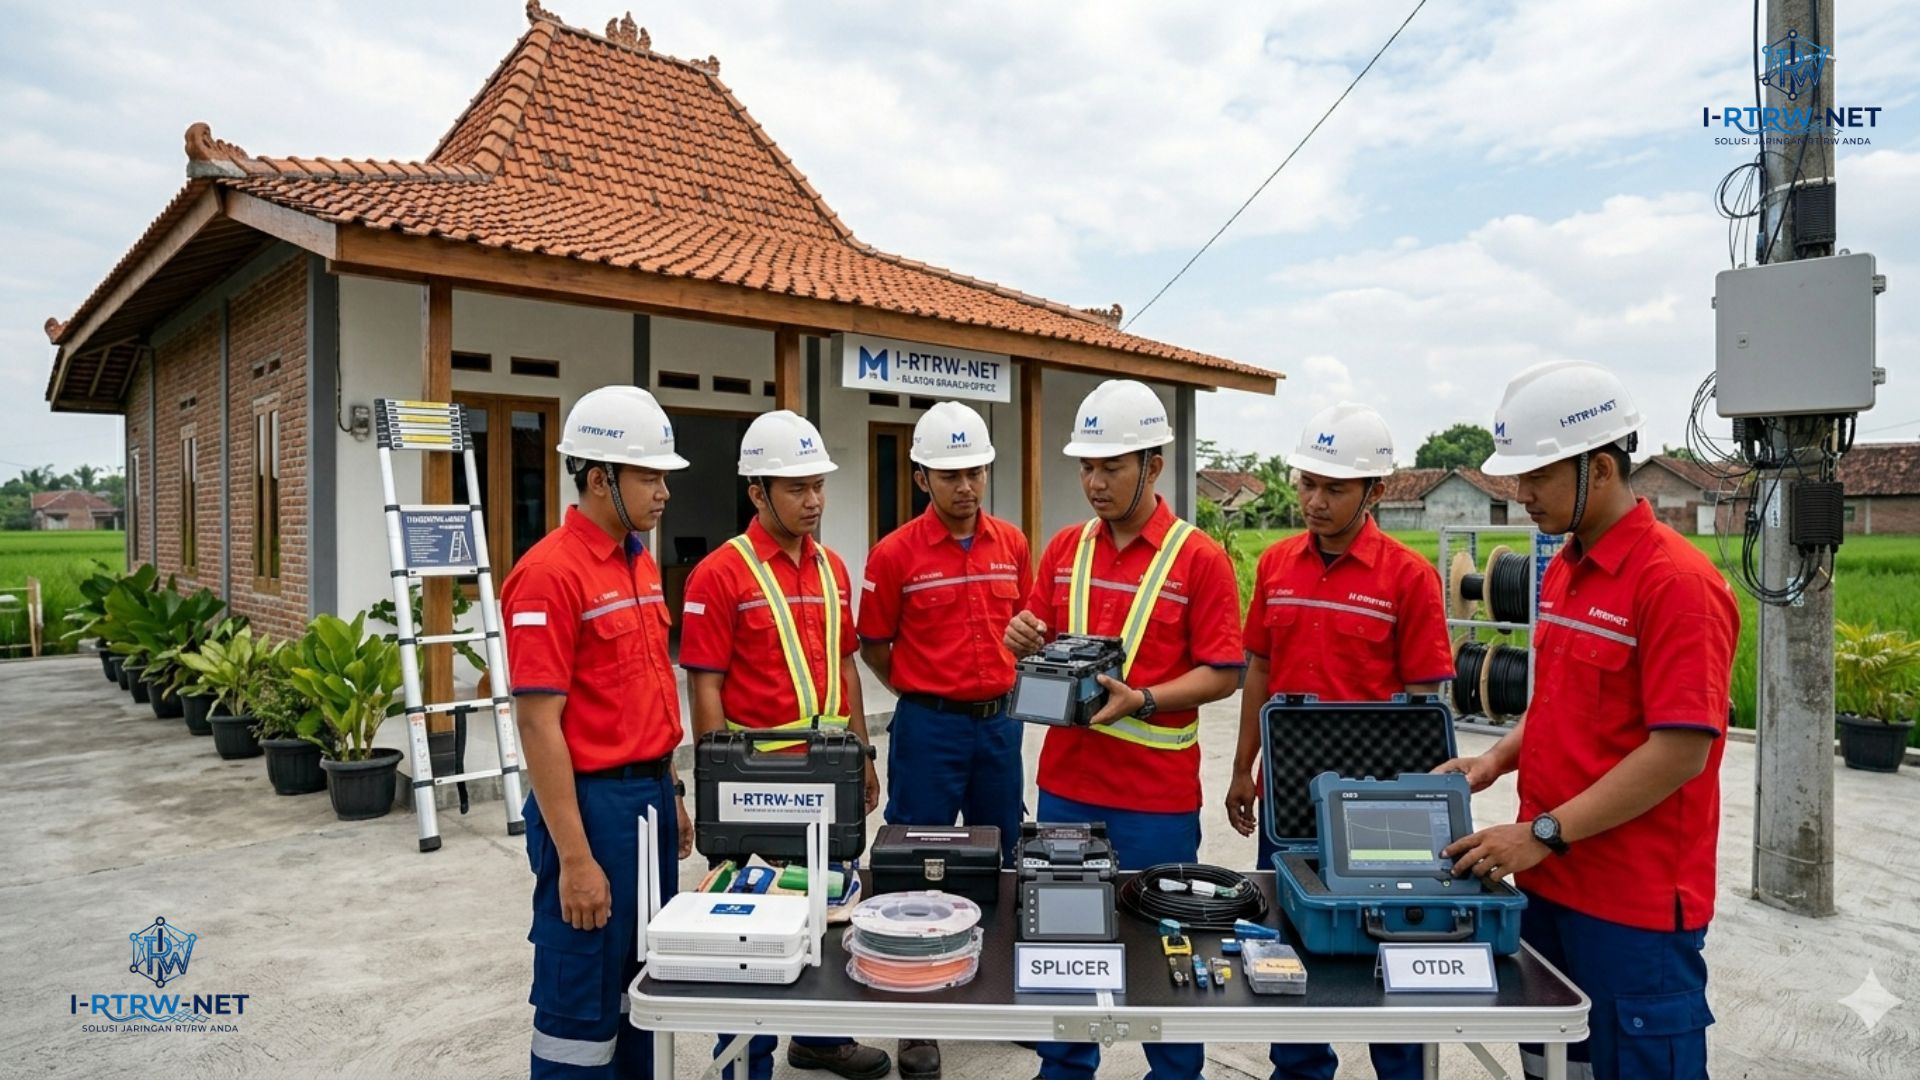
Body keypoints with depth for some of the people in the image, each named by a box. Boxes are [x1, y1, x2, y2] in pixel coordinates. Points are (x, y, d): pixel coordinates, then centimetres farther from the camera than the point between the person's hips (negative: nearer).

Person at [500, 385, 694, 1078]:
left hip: (649, 794, 8)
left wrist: (671, 793, 17)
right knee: (582, 1001, 6)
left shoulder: (642, 563, 9)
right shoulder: (550, 573, -17)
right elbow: (538, 723, -19)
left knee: (644, 986, 20)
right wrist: (574, 857, -20)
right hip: (592, 802, -8)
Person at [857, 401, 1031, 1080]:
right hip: (929, 727, -4)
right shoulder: (895, 553, -10)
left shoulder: (1013, 545, 3)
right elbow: (873, 647, 1)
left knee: (1000, 866, 17)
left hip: (1000, 722, 4)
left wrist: (997, 692, 4)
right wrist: (926, 695, 3)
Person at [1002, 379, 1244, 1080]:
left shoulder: (1199, 558, -8)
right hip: (1064, 783, 4)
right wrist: (1026, 643, -10)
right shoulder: (1064, 549, 6)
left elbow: (1223, 674, -9)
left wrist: (1141, 700, -23)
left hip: (1157, 794, -4)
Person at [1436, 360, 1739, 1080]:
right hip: (1549, 884, 8)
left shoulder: (1677, 582, -17)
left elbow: (1680, 751, -22)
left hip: (1636, 905, -8)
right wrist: (1495, 760, 2)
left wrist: (1544, 833, -21)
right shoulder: (1562, 572, 9)